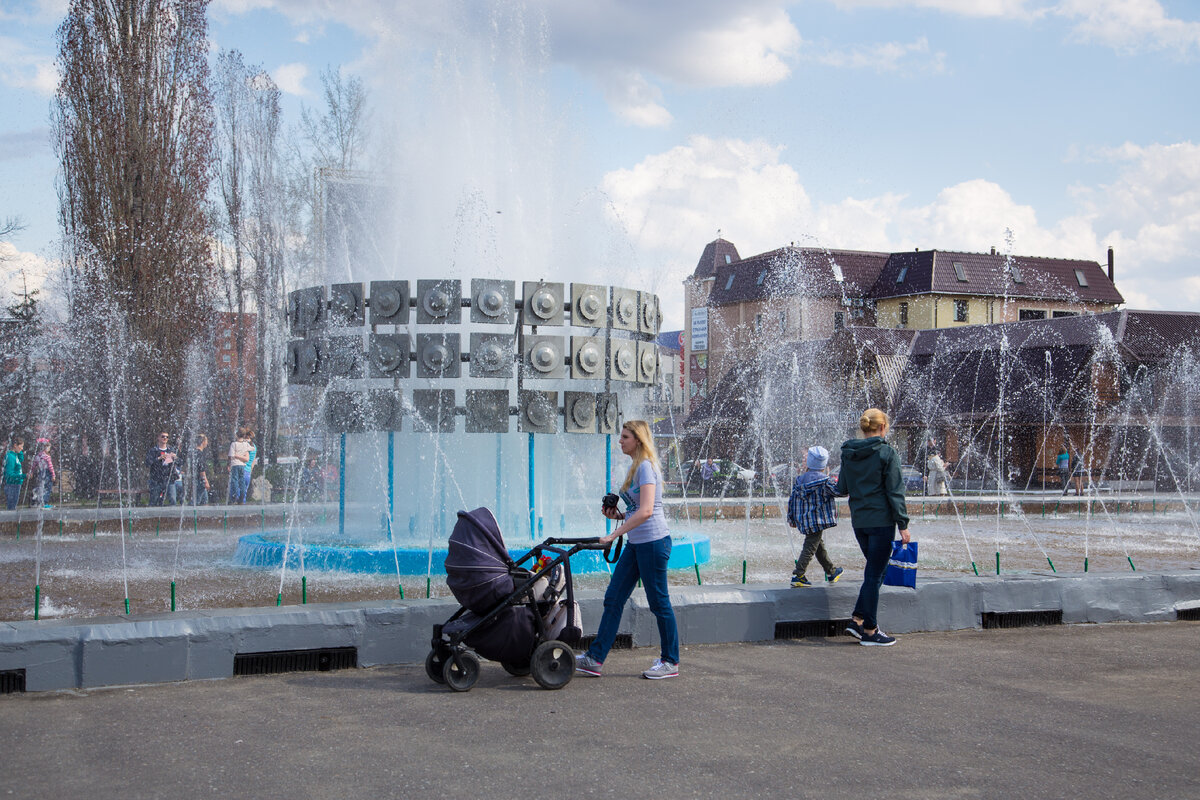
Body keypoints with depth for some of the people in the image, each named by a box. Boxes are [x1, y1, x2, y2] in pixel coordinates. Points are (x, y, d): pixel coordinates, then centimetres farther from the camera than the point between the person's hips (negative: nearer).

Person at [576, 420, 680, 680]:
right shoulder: (636, 467, 15)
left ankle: (670, 662, 13)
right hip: (636, 544, 10)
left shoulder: (646, 466, -14)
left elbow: (646, 511, -24)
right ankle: (594, 658, 8)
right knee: (613, 599, 6)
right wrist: (618, 515, 6)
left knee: (659, 602, 0)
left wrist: (614, 535, -25)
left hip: (653, 542, -10)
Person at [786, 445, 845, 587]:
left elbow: (792, 500, 10)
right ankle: (798, 575, -12)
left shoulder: (799, 480, 5)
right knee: (810, 546, -5)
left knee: (819, 545, 19)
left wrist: (791, 519, 18)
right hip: (817, 520, -7)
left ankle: (831, 572, 34)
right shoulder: (825, 481, -13)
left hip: (803, 520, 7)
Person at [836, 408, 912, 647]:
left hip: (858, 520, 6)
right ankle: (869, 631, 5)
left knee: (874, 571, 19)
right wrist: (903, 524, -8)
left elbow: (842, 489, 12)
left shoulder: (848, 454, 6)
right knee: (875, 574, 0)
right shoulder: (886, 453, -11)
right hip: (881, 521, -6)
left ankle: (858, 620, 12)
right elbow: (895, 492, -12)